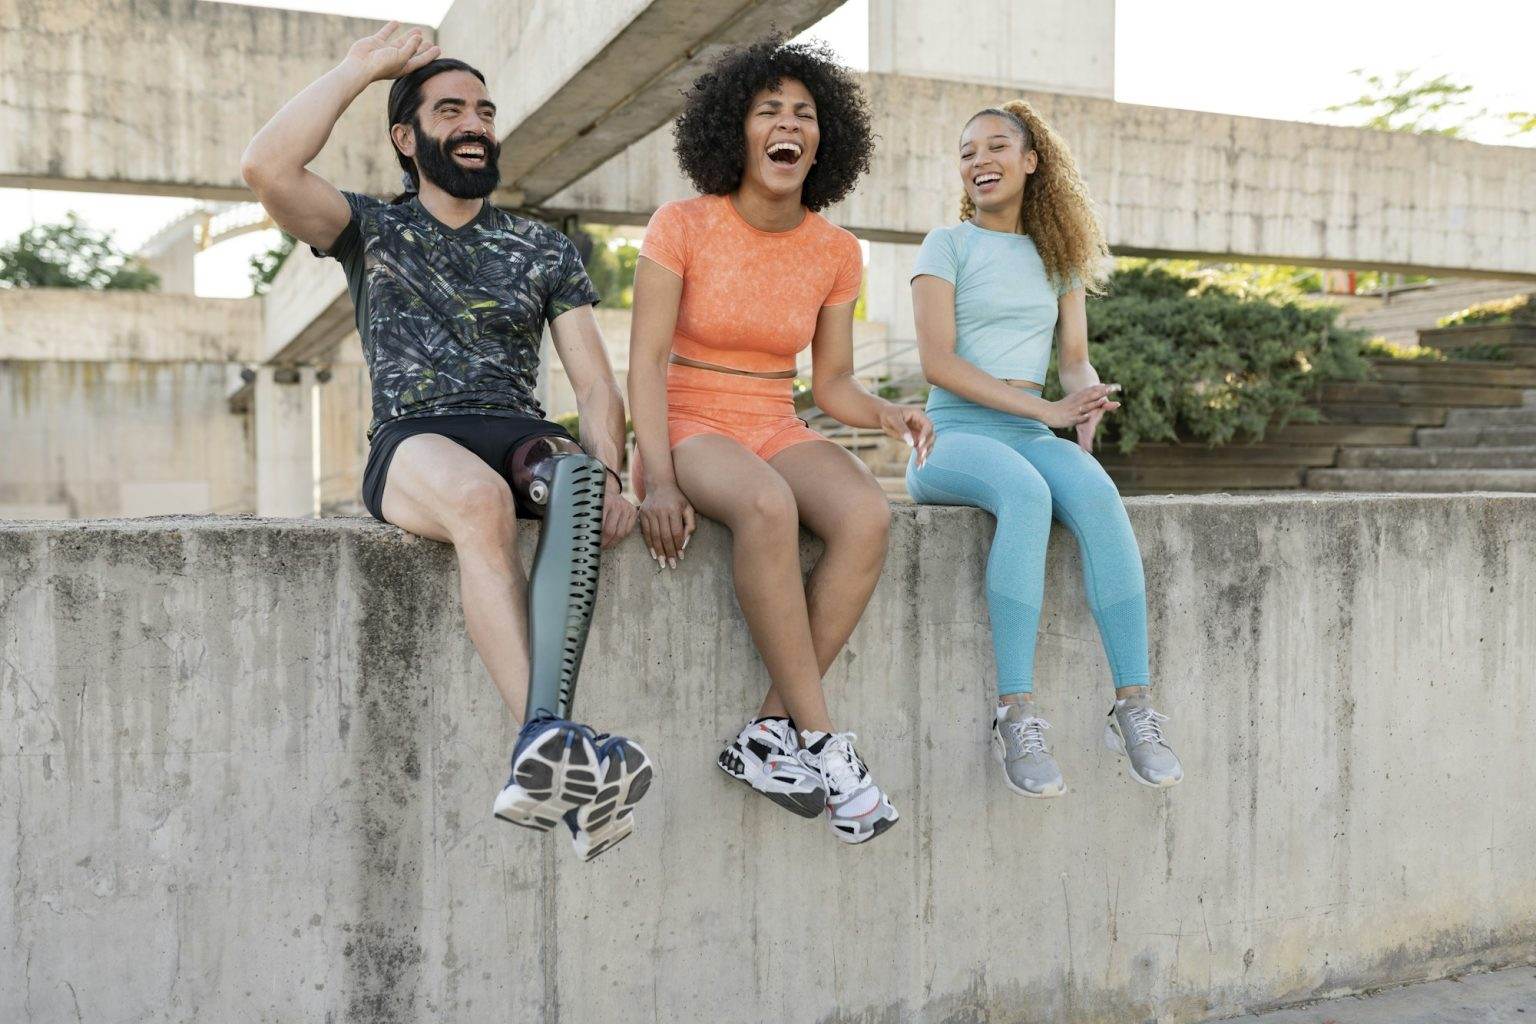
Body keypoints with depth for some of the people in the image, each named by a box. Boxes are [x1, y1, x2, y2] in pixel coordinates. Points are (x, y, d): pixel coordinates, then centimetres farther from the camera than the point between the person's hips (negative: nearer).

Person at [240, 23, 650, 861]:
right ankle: (558, 750, -46)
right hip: (412, 444, -2)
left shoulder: (547, 251, 20)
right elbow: (266, 167, -5)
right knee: (479, 498, -38)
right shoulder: (372, 230, 16)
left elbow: (596, 386, 9)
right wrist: (363, 66, 5)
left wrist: (603, 471, -12)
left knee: (577, 480, -36)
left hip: (520, 437, 2)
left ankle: (544, 747, -49)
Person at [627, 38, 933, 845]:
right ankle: (818, 741, -28)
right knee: (767, 506, -38)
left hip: (777, 431, 4)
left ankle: (768, 736, -22)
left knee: (867, 515, -29)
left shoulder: (836, 252, 6)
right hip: (689, 428, -4)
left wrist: (886, 413, -13)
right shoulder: (682, 226, -5)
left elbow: (832, 384, 9)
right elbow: (646, 362, -10)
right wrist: (659, 479, -23)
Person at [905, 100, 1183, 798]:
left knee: (1095, 492, -31)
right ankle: (1016, 716, -36)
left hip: (1028, 438, 4)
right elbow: (937, 362, -8)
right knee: (1027, 493, -37)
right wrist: (1045, 409, -15)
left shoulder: (1058, 255, 19)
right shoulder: (948, 244, 5)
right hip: (952, 437, -4)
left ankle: (1134, 707, -29)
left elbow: (1075, 359, 13)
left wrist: (1086, 402, -12)